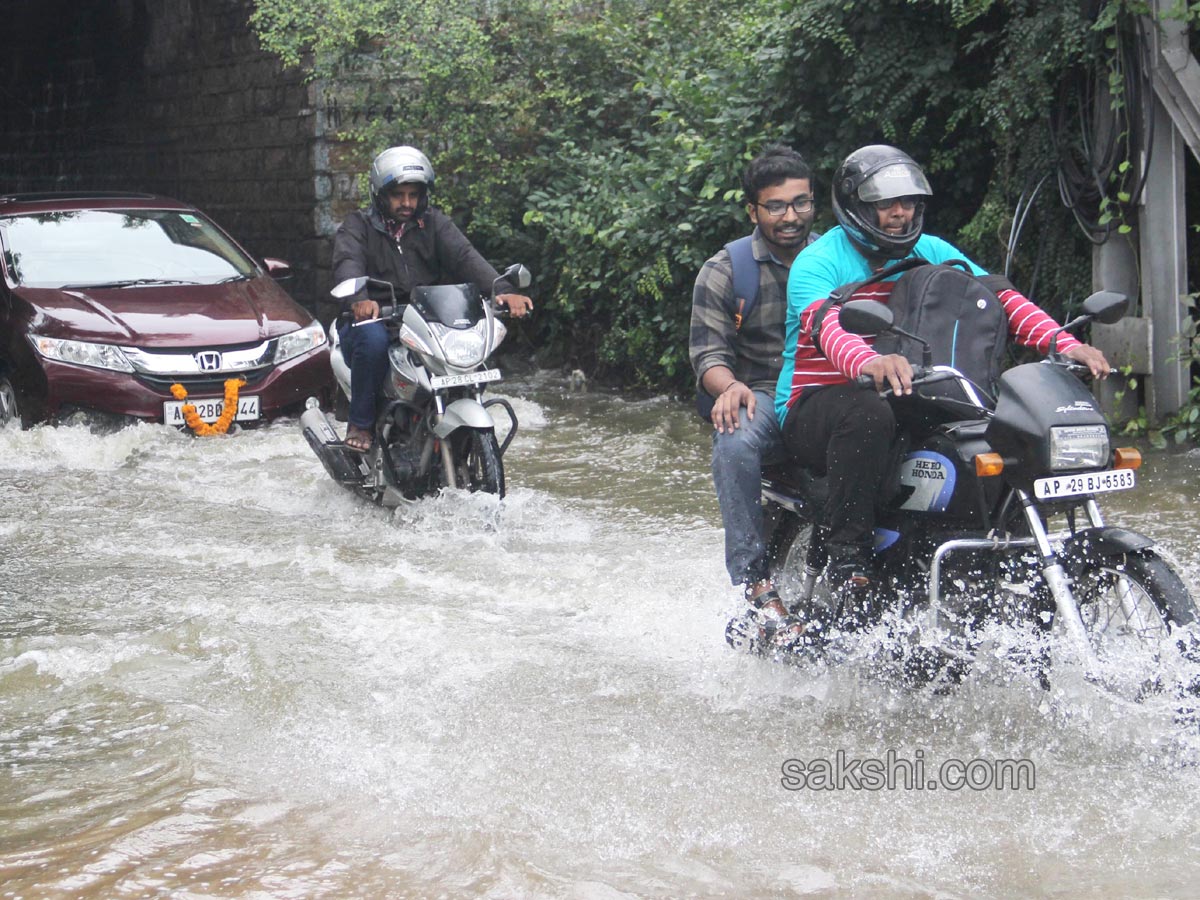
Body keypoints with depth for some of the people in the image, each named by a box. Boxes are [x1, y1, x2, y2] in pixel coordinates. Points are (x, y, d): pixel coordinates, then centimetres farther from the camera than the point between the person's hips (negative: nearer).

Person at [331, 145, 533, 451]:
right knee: (373, 337, -37)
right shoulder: (357, 227, 5)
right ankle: (360, 423, -19)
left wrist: (501, 290, -25)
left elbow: (465, 256, -5)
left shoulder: (434, 223, 12)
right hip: (374, 319, -2)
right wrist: (359, 299, -41)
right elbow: (348, 265, -16)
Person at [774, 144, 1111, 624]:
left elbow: (999, 296, -2)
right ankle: (846, 555, -30)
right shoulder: (819, 261, -8)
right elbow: (828, 325, -29)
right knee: (869, 415, -41)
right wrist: (871, 363, -52)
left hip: (912, 402, 6)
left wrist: (1065, 343, -20)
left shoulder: (933, 253, 11)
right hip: (814, 408, -5)